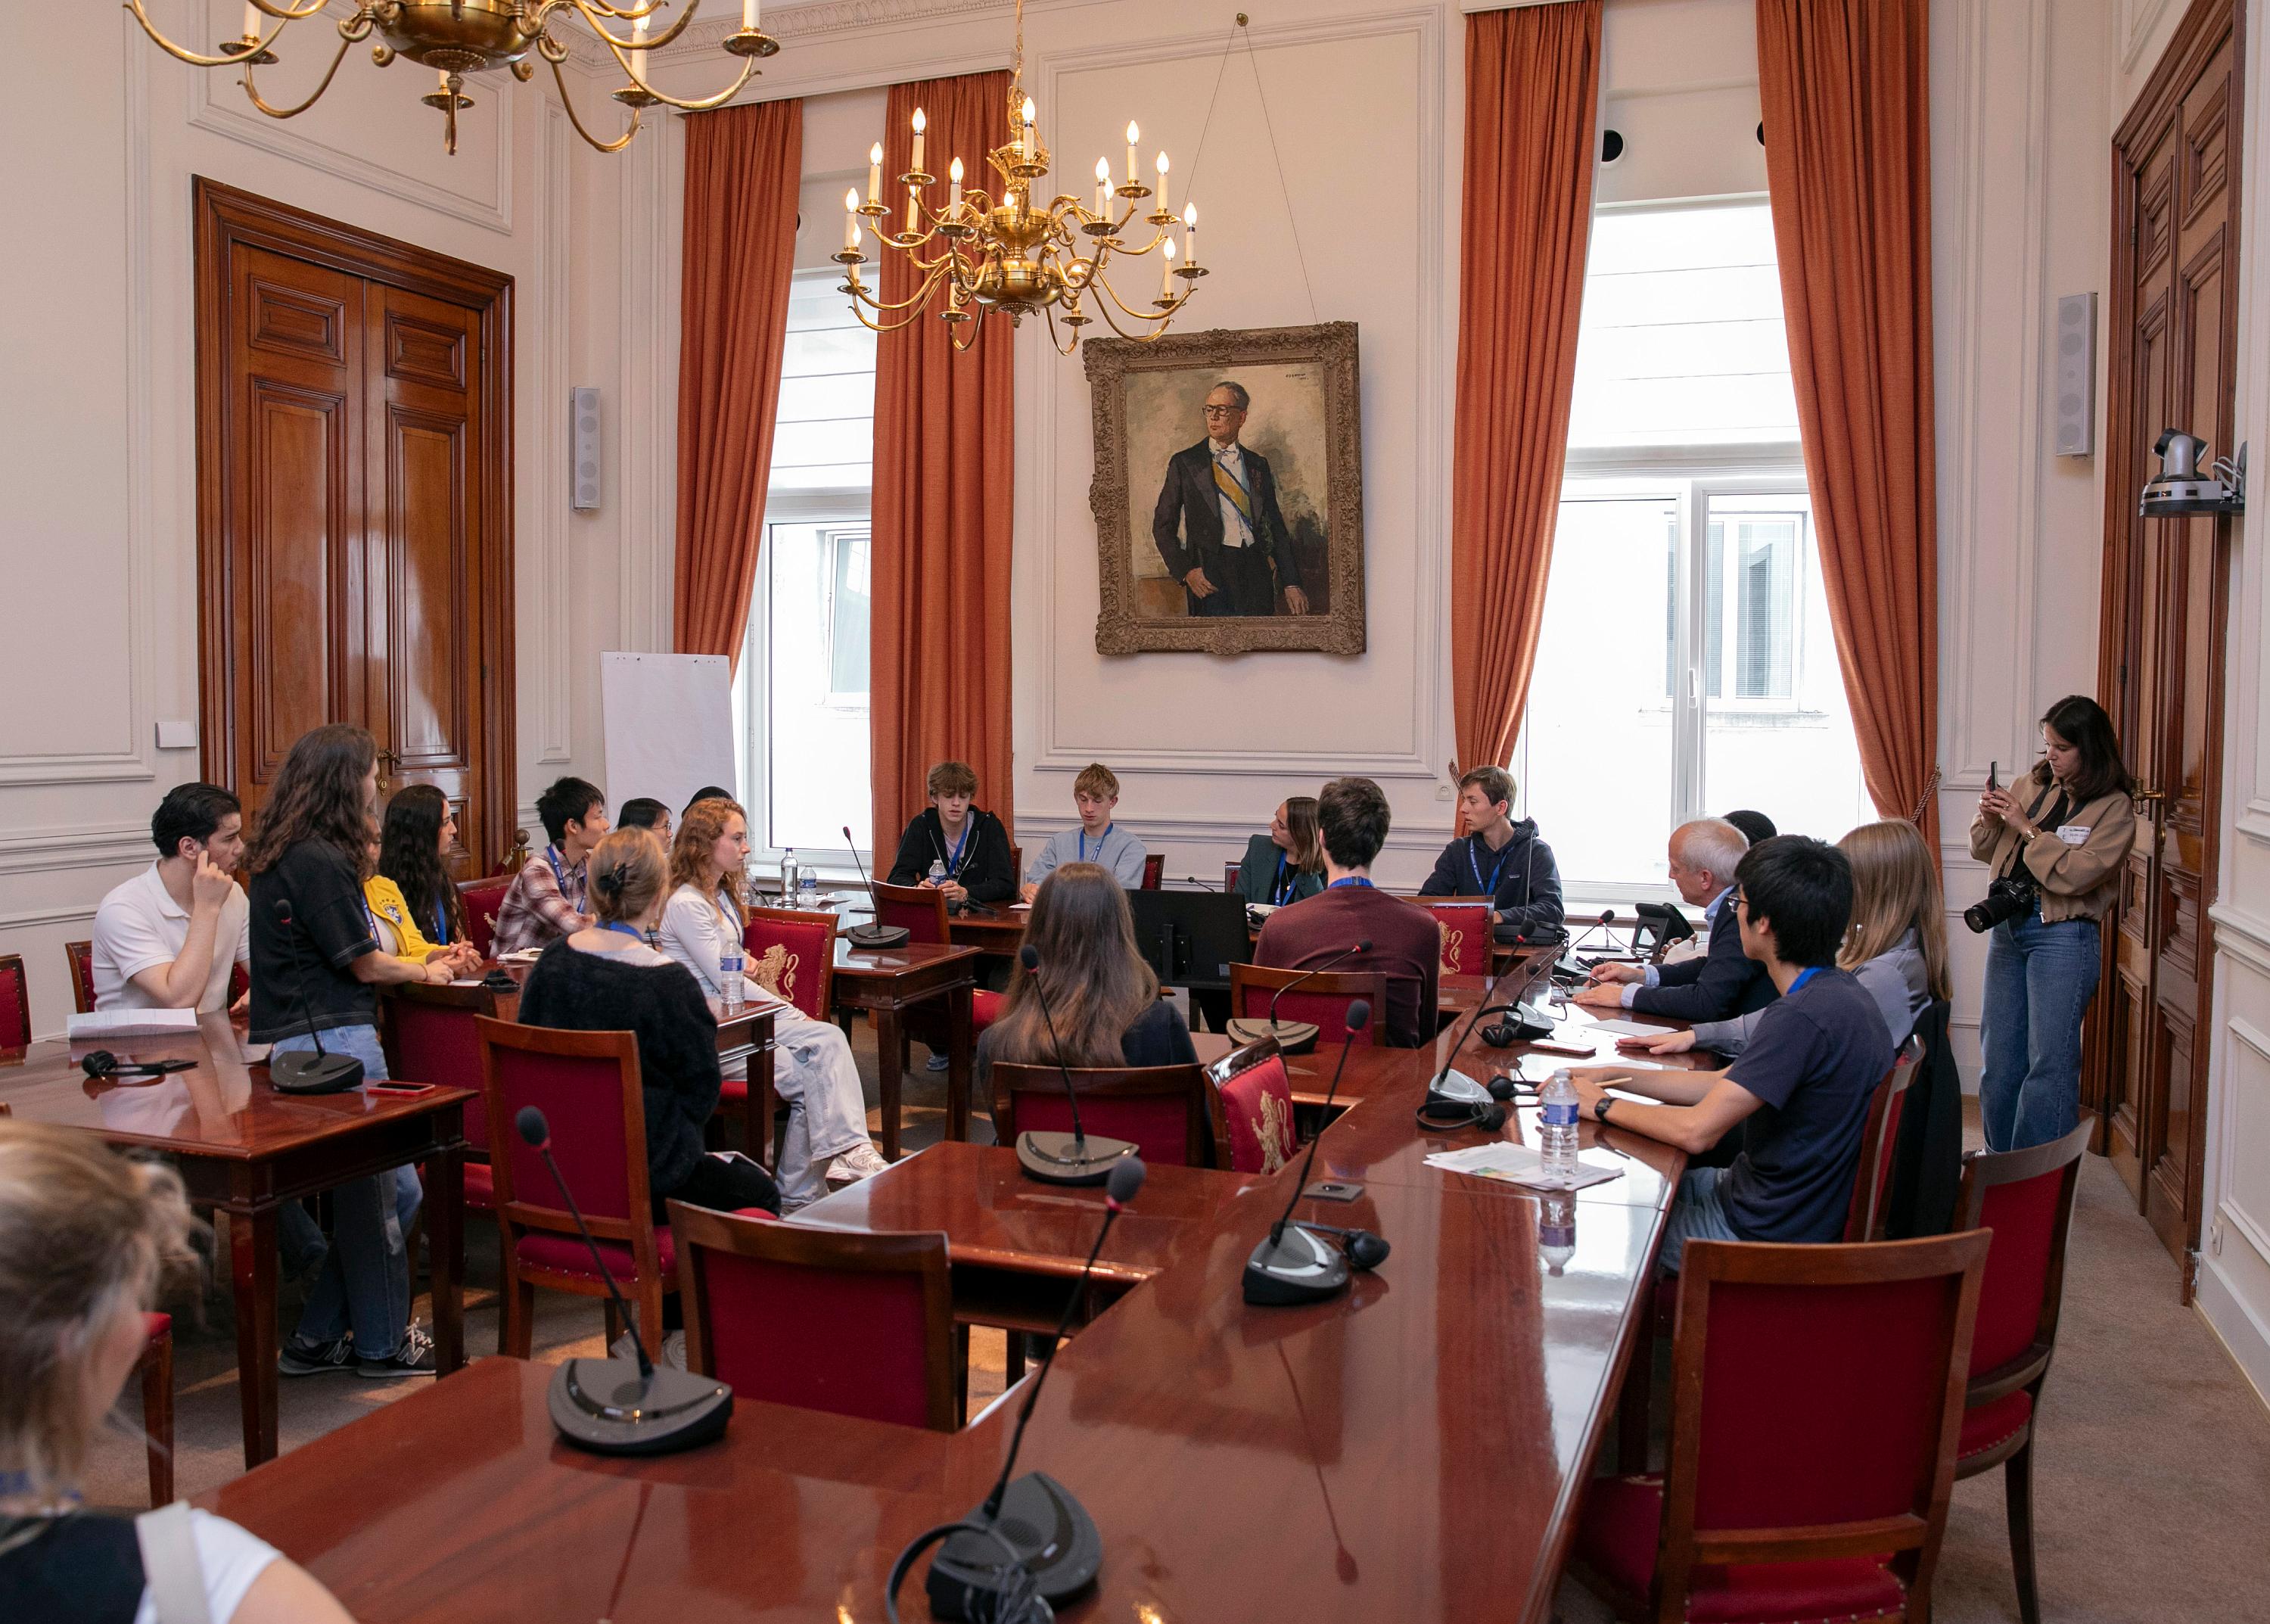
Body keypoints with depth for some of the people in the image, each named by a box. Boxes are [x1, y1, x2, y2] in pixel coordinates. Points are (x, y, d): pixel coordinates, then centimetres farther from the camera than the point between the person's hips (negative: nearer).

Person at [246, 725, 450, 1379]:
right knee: (376, 1192, 3)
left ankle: (319, 1337, 23)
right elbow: (363, 963, -10)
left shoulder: (285, 857, 14)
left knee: (394, 1190, 14)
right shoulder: (319, 861, -17)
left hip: (301, 1039, 10)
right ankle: (383, 1343, 17)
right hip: (332, 1042, -10)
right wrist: (425, 973, 8)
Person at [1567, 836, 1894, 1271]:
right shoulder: (1838, 991, 4)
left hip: (1766, 1234, -9)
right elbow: (1726, 1085, 11)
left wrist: (1603, 1106, -10)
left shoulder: (1805, 1015, -28)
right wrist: (1612, 1076, 7)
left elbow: (1697, 1130, -26)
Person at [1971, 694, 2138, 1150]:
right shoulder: (2032, 785, 8)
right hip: (2008, 926, 6)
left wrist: (2028, 828, -16)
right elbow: (1985, 852, 14)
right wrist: (1989, 819, -5)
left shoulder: (2114, 807, -7)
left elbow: (2077, 874, -19)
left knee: (2049, 1060, -4)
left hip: (2064, 936, -6)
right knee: (1998, 1053, 12)